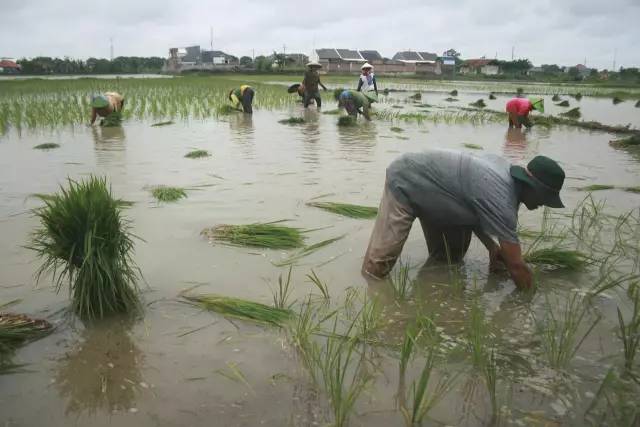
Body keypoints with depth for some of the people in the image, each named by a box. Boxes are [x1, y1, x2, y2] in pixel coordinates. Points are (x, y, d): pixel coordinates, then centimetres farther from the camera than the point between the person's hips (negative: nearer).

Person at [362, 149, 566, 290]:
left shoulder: (504, 167, -5)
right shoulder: (502, 202, -31)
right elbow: (516, 265, -24)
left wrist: (492, 247, -1)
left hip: (427, 185, 10)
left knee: (449, 258, 14)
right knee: (378, 266, -14)